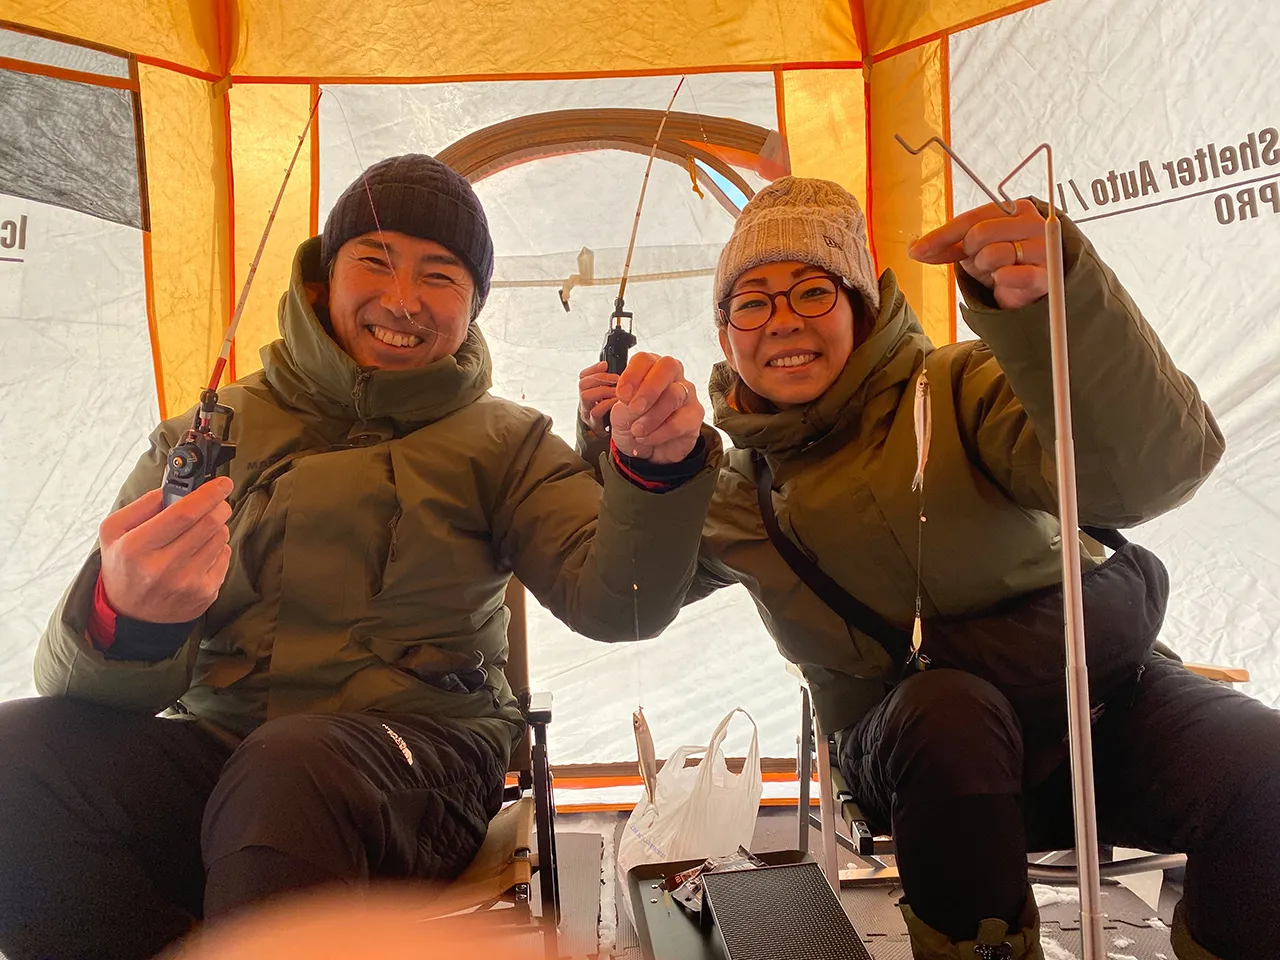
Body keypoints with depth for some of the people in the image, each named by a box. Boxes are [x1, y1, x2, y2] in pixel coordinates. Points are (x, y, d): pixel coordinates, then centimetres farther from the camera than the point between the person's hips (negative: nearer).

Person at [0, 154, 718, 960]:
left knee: (292, 766, -35)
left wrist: (657, 470, -27)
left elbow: (613, 604, -7)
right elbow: (78, 677, 0)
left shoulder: (503, 442, 9)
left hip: (417, 771, -2)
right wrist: (123, 616, -26)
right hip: (215, 760, 3)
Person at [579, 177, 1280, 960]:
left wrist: (1056, 295, -42)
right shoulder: (738, 490, 5)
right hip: (921, 748, 1)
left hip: (1091, 677, 0)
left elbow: (1146, 474, -24)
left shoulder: (958, 389, -7)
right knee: (944, 707, -34)